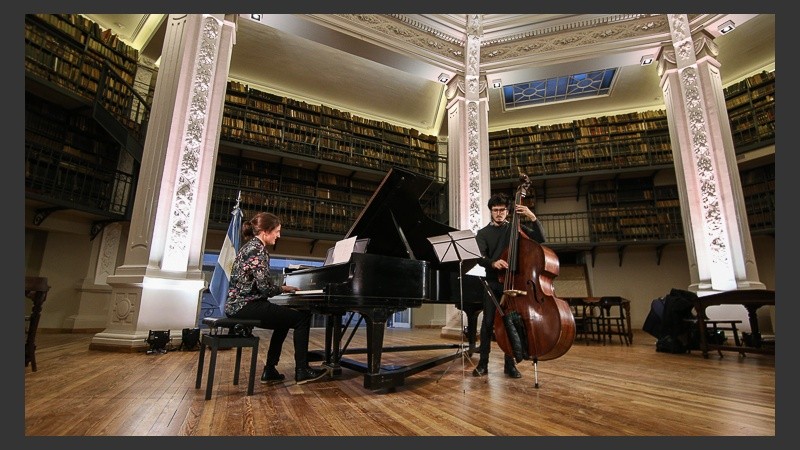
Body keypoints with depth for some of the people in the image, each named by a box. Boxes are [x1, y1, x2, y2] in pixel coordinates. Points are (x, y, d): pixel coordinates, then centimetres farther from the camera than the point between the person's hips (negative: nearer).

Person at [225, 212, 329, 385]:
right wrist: (283, 288, -2)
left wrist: (281, 288, 13)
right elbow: (265, 286, -21)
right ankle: (302, 371, 3)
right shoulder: (257, 249, -15)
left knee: (284, 321, 25)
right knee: (302, 317, -5)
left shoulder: (250, 246, 15)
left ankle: (270, 370, 23)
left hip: (240, 304, 10)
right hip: (247, 305, -10)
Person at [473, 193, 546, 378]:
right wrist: (493, 262, -28)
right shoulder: (483, 233, 6)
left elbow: (540, 239, -3)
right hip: (492, 282, 0)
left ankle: (510, 363, 14)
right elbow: (480, 258, -7)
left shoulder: (516, 228, 9)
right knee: (488, 321, -2)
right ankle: (483, 362, 6)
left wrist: (532, 217, -14)